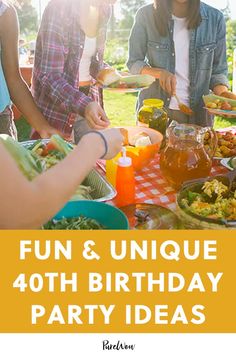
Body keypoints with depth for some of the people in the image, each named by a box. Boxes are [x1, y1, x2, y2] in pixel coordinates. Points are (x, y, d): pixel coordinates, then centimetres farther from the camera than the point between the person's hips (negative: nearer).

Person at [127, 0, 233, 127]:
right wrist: (159, 73, -21)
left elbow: (218, 69, 0)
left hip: (197, 111, 1)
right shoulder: (145, 16, -8)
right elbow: (133, 63, -2)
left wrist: (223, 93, -20)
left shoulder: (215, 18, -6)